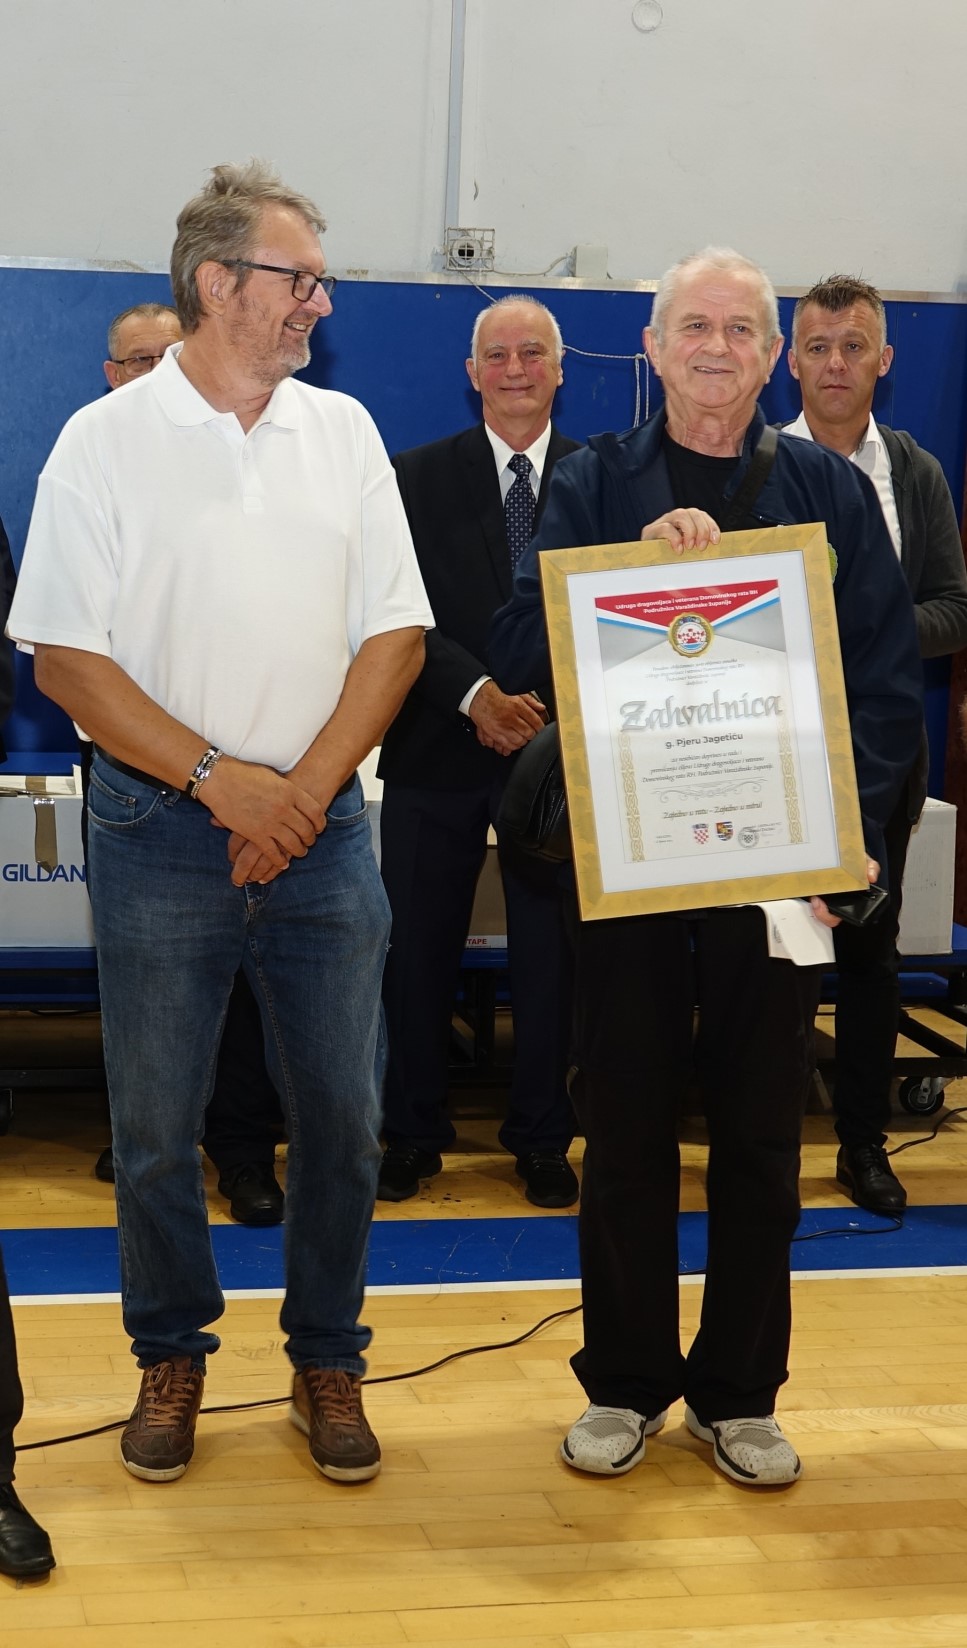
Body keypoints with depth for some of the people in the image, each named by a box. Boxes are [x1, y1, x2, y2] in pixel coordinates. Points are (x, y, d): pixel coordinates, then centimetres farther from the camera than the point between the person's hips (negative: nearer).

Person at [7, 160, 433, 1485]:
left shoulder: (342, 430, 7)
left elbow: (395, 635, 4)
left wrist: (306, 789, -7)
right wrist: (218, 778, -13)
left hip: (321, 830, 3)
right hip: (163, 836, -2)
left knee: (342, 1117, 6)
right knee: (154, 1127, 6)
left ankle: (328, 1361, 24)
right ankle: (172, 1357, 26)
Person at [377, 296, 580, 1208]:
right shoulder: (420, 477, 3)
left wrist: (552, 710, -14)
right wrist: (475, 694, -18)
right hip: (439, 749, 0)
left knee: (550, 953, 7)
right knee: (418, 951, 6)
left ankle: (541, 1136, 21)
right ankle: (412, 1132, 21)